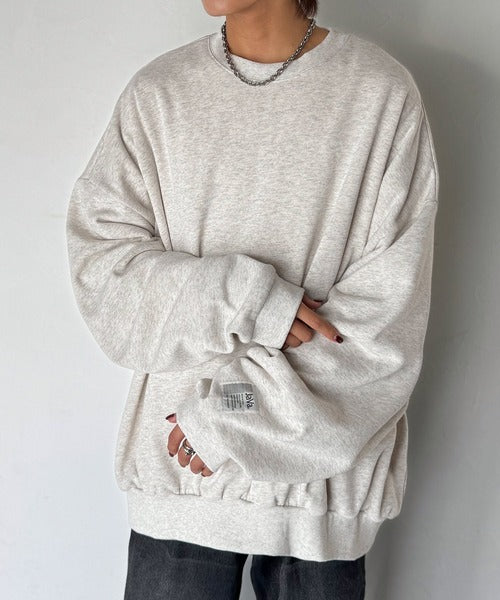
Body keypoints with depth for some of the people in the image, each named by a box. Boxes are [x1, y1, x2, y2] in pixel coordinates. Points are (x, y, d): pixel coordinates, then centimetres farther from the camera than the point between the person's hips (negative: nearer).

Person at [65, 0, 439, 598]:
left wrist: (229, 419, -12)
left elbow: (384, 318, -12)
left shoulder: (383, 93, -9)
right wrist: (239, 299, -18)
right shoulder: (155, 92, 1)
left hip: (321, 471, -1)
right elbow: (98, 263, -3)